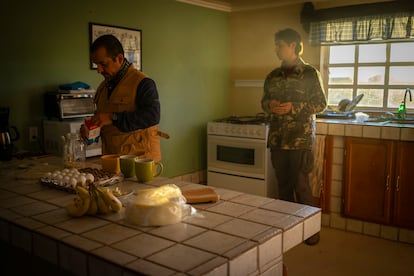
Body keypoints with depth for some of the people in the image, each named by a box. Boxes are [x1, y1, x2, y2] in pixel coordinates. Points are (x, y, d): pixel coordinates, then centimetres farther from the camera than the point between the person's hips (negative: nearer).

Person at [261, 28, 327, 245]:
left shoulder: (310, 73, -3)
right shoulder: (273, 76, 11)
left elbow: (321, 104, -4)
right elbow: (264, 101, 18)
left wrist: (293, 107, -16)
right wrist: (269, 105, -6)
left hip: (301, 139, -4)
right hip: (277, 139, 5)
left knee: (301, 186, -2)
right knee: (283, 185, 11)